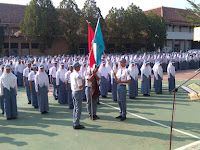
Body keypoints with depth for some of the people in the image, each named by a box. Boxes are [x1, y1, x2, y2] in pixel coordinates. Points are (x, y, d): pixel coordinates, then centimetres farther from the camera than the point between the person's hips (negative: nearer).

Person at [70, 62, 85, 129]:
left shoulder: (71, 74, 9)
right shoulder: (78, 75, -19)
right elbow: (80, 86, -21)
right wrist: (83, 82, -3)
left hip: (73, 91, 9)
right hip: (78, 92, -9)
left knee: (75, 108, 16)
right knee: (78, 108, -2)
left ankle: (74, 123, 23)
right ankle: (76, 124, 2)